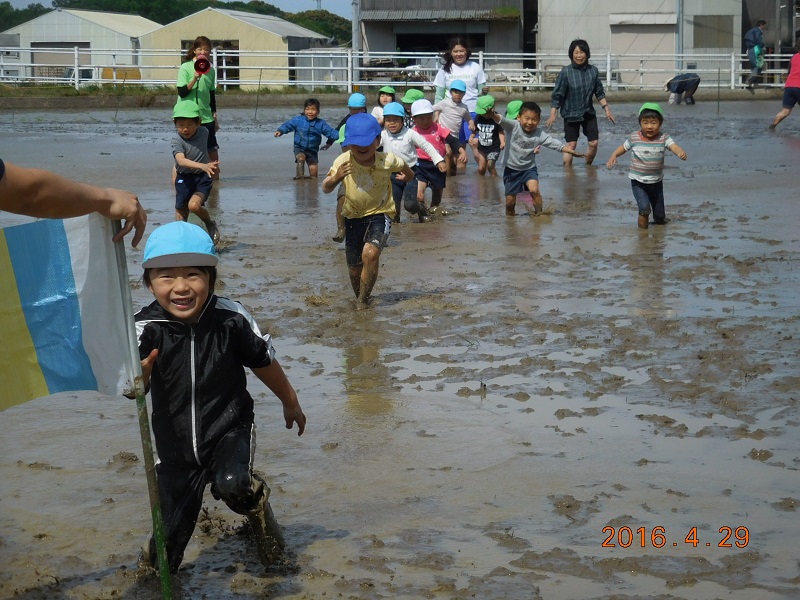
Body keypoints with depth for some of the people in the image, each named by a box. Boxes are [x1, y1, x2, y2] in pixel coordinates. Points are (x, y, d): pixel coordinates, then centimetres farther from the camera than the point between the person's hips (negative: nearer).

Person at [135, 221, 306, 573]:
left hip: (229, 428, -1)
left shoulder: (230, 319, -15)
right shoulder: (147, 329, -19)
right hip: (177, 444, 1)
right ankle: (153, 571, 42)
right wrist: (136, 372, -58)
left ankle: (256, 500, 4)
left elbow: (263, 362, 3)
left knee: (231, 485, -32)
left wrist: (290, 403, 18)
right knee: (170, 537, 5)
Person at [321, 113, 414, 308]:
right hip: (353, 216, 3)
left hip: (380, 213, -2)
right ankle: (359, 296, 42)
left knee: (370, 254, -27)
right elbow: (326, 189, -13)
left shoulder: (386, 161, -16)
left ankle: (363, 300, -11)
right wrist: (335, 178, -32)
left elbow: (402, 166, 8)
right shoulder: (343, 162, -15)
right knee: (354, 266, 11)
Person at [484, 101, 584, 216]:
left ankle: (539, 213, -9)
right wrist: (493, 116, -56)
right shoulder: (513, 126, -17)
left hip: (529, 168, 0)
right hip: (511, 169, 0)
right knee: (510, 202, 6)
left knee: (534, 189, -26)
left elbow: (556, 144, -20)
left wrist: (570, 150, -36)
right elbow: (501, 120, -33)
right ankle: (510, 218, 33)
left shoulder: (540, 135, -14)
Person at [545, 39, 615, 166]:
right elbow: (557, 95, -10)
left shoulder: (593, 71, -1)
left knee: (594, 143, 3)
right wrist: (552, 115, -15)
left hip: (588, 113, 4)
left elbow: (599, 93, 9)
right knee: (571, 145, -4)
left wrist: (607, 109, 6)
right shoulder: (566, 72, -12)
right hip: (571, 114, -4)